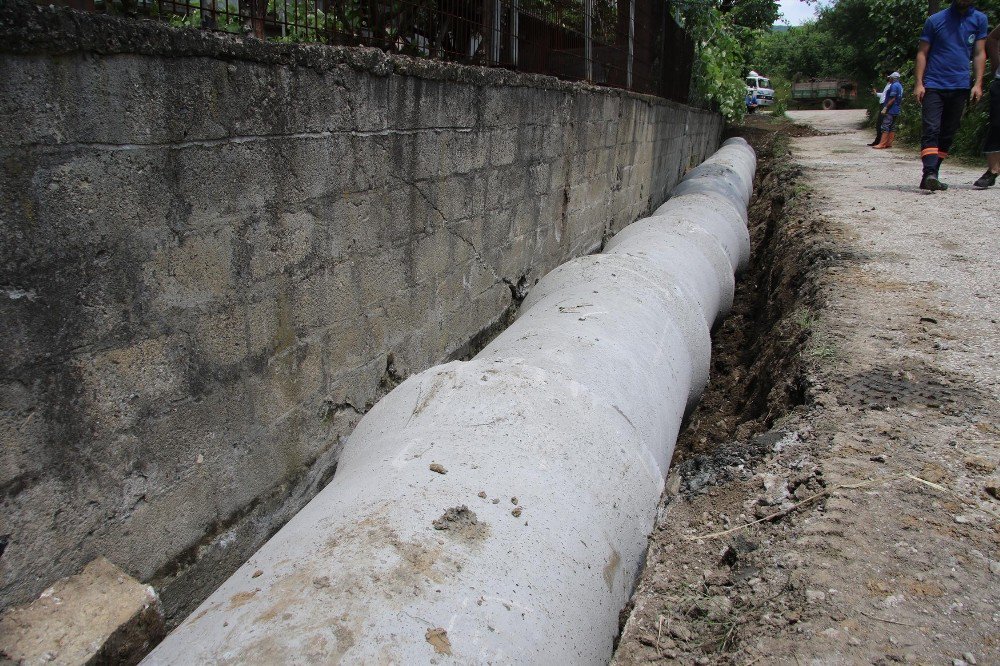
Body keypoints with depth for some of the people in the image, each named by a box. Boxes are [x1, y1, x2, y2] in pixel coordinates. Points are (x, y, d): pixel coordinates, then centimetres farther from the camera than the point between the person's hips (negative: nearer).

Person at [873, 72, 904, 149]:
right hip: (896, 111, 10)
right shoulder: (900, 86, 18)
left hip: (891, 110, -10)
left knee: (885, 126, -12)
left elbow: (892, 99, -20)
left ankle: (882, 144, -16)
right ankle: (889, 143, 10)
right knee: (892, 127, 9)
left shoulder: (894, 86, -13)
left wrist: (885, 108, -18)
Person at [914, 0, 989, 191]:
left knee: (948, 134, 4)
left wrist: (978, 83, -1)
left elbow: (979, 53, 9)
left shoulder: (979, 20, 10)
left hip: (960, 87, 3)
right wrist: (919, 83, -6)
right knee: (931, 130, -16)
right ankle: (929, 173, -26)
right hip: (933, 86, -3)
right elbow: (922, 52, 4)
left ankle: (932, 176, 9)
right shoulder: (935, 20, 4)